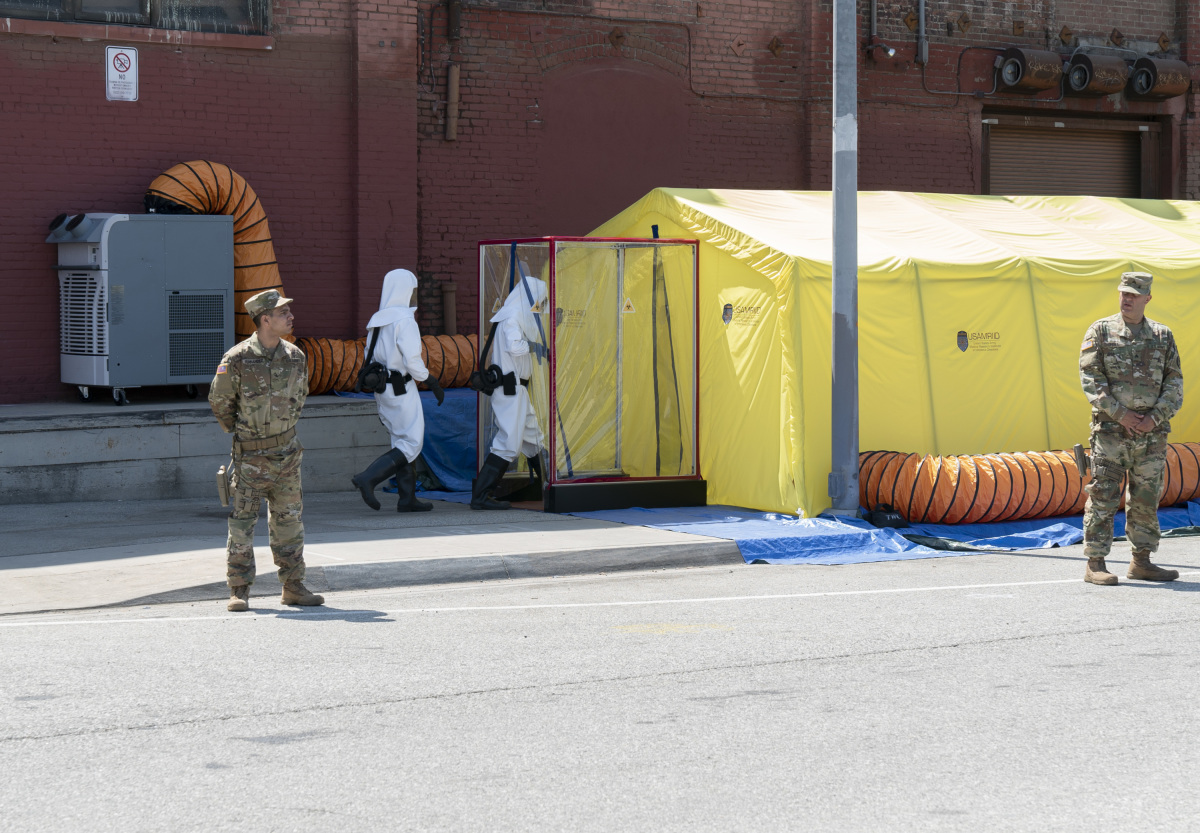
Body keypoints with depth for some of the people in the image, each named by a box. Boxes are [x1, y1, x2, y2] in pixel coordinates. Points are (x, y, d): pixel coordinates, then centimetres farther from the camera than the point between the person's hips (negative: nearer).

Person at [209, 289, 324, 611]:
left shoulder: (295, 357, 2)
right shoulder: (237, 360, -13)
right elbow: (219, 401, -1)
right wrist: (239, 431, 8)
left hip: (286, 453, 4)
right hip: (250, 455, -4)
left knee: (288, 521, 10)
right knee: (242, 523, -1)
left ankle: (293, 586, 18)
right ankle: (239, 590, 6)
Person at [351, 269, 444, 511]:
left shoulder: (376, 320, 11)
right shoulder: (404, 319, -14)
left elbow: (371, 357, 14)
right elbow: (412, 359, -19)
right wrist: (431, 380, -6)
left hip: (381, 388, 9)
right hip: (401, 389, -9)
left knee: (401, 442, 12)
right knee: (412, 444, -5)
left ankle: (407, 499, 10)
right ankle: (368, 478, -18)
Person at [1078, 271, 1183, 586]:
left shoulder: (1163, 336, 10)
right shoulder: (1101, 331, 2)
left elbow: (1174, 383, 8)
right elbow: (1090, 378, -4)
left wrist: (1155, 417, -7)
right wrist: (1120, 414, -12)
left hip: (1152, 432, 3)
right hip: (1111, 430, -3)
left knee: (1146, 499, 9)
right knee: (1102, 497, -5)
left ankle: (1141, 562, 19)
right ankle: (1095, 565, -2)